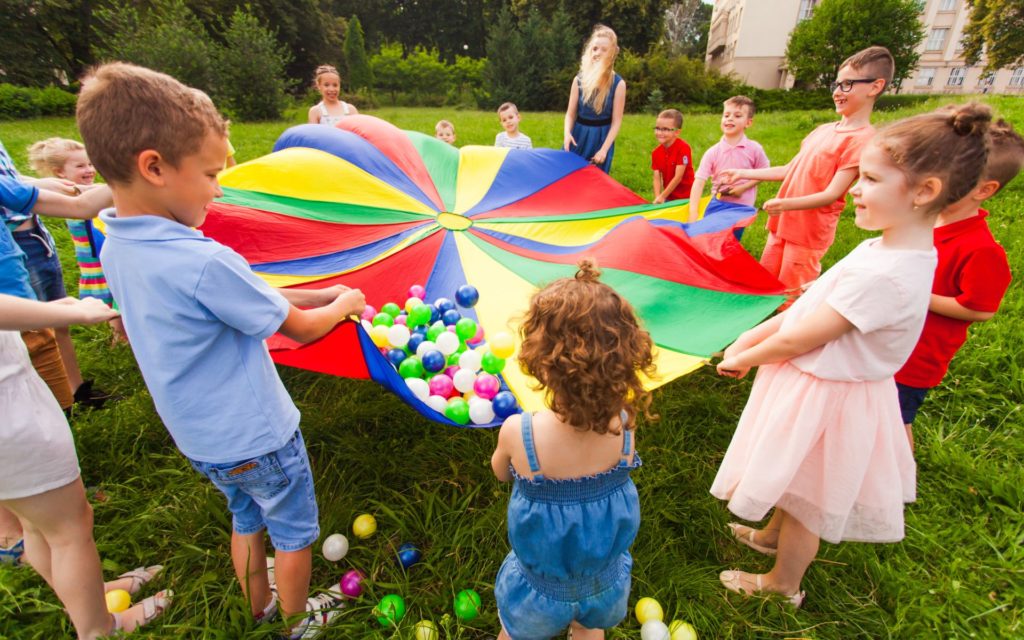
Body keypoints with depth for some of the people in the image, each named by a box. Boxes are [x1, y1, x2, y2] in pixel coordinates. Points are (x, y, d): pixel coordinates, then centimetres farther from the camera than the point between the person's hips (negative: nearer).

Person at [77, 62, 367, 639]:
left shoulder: (115, 248, -5)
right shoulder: (204, 262, -33)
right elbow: (299, 328, -20)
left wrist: (321, 293, 0)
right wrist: (345, 304, -1)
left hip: (200, 438, 8)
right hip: (257, 439, -7)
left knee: (247, 520, 30)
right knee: (295, 533, 19)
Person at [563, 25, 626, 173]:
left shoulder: (618, 83, -8)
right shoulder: (579, 79, -1)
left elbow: (616, 121, -9)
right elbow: (571, 113, 3)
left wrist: (604, 149, -18)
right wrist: (567, 133, -18)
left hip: (602, 138, -2)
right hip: (578, 136, 2)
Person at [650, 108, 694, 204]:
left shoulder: (683, 147, -15)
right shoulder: (656, 153, 1)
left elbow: (678, 177, -18)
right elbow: (657, 178, -2)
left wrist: (662, 196, -17)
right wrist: (657, 198, -17)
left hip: (686, 197, -5)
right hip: (668, 198, 5)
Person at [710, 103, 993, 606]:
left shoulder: (884, 275, -32)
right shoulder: (886, 246, -1)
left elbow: (798, 341, -25)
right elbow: (809, 304, 3)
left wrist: (743, 360, -9)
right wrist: (751, 336, 0)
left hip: (825, 398, -9)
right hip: (817, 385, 9)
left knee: (806, 500, 16)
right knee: (794, 486, 31)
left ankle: (783, 583, 42)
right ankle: (771, 536, 58)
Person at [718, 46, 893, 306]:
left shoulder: (862, 139, -15)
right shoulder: (823, 130, 9)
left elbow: (831, 194, -21)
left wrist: (787, 204, -37)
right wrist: (743, 174, 12)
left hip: (809, 234, -8)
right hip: (782, 224, 8)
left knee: (791, 299, 2)